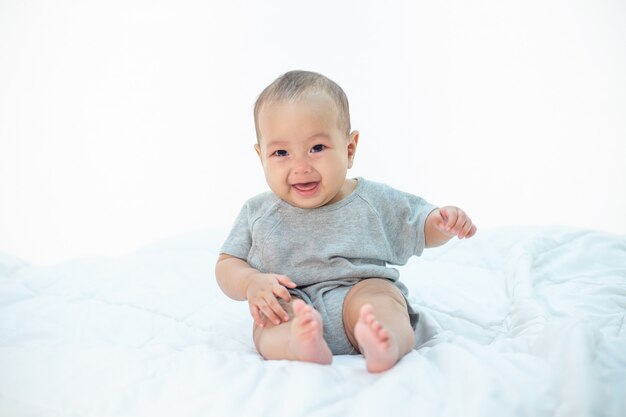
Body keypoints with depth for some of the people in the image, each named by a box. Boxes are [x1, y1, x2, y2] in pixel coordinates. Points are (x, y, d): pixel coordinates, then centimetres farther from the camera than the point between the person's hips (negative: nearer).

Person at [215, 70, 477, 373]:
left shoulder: (374, 201, 7)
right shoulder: (257, 212, 8)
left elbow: (422, 226, 18)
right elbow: (227, 265, 10)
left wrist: (444, 220, -6)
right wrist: (251, 283, -12)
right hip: (291, 305, 1)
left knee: (378, 296, -31)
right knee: (269, 317, -29)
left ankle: (387, 342, -58)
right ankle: (300, 345, -57)